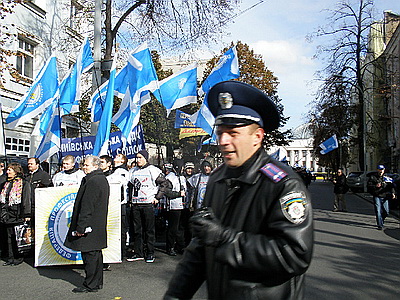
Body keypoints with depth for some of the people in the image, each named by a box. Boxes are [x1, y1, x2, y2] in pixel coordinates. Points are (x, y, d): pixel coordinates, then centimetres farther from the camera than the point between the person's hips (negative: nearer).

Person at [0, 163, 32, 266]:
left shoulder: (24, 183, -1)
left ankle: (18, 257, 9)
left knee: (17, 236, -4)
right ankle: (10, 258, 14)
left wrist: (26, 214, -13)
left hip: (16, 213, -6)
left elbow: (26, 199, -7)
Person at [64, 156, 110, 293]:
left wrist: (80, 226, -19)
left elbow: (86, 206, -21)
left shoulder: (92, 181, -18)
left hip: (90, 224, -11)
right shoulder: (103, 179, 14)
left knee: (89, 254, -2)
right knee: (96, 253, 16)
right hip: (99, 225, 11)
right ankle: (97, 282, 25)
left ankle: (91, 285, 7)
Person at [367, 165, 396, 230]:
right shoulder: (373, 177, 4)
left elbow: (391, 186, 5)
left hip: (385, 197, 3)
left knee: (386, 212, 6)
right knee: (378, 211, -8)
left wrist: (393, 193, -11)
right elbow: (368, 185, -3)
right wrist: (375, 186, -20)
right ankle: (380, 225, -1)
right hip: (377, 196, -2)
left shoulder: (386, 178, 10)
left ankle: (382, 220, 34)